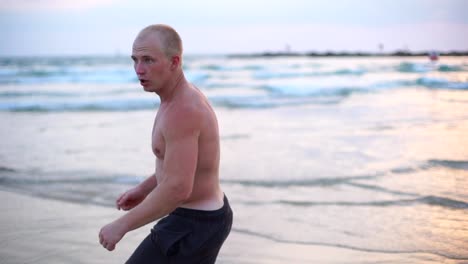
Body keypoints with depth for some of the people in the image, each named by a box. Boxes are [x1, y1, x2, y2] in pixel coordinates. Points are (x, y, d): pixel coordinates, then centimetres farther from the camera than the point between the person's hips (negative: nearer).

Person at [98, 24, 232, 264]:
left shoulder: (182, 110, -27)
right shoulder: (184, 99, 6)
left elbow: (178, 189, -32)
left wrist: (121, 225, -23)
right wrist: (144, 189, 18)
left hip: (192, 226, -10)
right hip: (203, 215, 10)